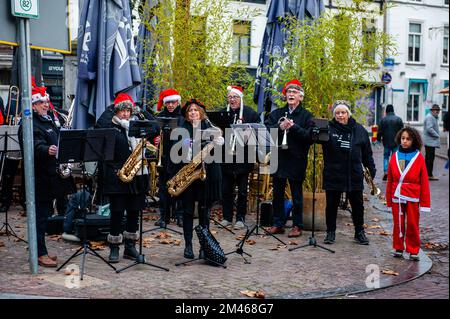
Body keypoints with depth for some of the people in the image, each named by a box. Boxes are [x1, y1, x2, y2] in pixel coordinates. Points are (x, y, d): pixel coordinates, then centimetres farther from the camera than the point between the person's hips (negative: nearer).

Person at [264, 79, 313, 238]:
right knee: (277, 193, 9)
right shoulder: (276, 113, 11)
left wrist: (293, 127, -20)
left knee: (296, 194, 4)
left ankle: (297, 226, 12)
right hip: (278, 158, 4)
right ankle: (278, 224, 19)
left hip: (297, 159, -4)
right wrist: (279, 127, -18)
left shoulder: (306, 116, 0)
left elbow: (309, 135, -12)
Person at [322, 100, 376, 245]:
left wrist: (371, 169, 8)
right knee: (332, 205, 8)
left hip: (354, 175, 2)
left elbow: (367, 153, 10)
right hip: (333, 175, -2)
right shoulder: (329, 128, -4)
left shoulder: (359, 130, 5)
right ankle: (330, 232, 22)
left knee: (357, 205, 10)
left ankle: (359, 232, 24)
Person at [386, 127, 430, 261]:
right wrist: (389, 200, 8)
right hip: (397, 197, 2)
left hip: (413, 198, -2)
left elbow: (424, 182, -2)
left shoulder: (418, 157, -3)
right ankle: (398, 248, 22)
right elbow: (390, 180, 7)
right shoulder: (395, 157, 4)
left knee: (413, 224, 4)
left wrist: (424, 203, -4)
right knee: (398, 224, 9)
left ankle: (413, 251, 16)